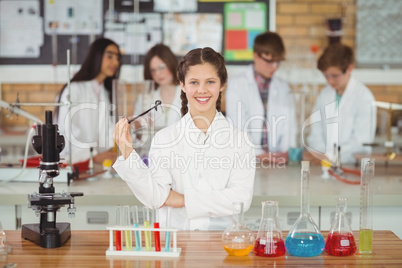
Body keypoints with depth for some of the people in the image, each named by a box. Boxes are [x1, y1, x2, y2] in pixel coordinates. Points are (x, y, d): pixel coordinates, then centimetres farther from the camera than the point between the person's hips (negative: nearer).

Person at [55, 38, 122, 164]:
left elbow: (110, 129, 11)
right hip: (76, 162, -5)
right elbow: (67, 132, -11)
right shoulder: (74, 90, -4)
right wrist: (94, 156, -20)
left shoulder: (108, 93, 20)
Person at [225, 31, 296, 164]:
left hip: (277, 159, 3)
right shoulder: (236, 84, 4)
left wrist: (287, 152, -8)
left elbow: (289, 124, 10)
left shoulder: (283, 88, 17)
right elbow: (236, 126, -5)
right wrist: (259, 154, -15)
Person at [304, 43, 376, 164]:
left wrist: (329, 155, -17)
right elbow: (316, 130, 10)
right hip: (323, 164, 3)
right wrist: (316, 153, -9)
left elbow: (362, 141, -11)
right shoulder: (325, 94, 11)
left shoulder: (364, 97, -6)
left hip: (351, 163, -2)